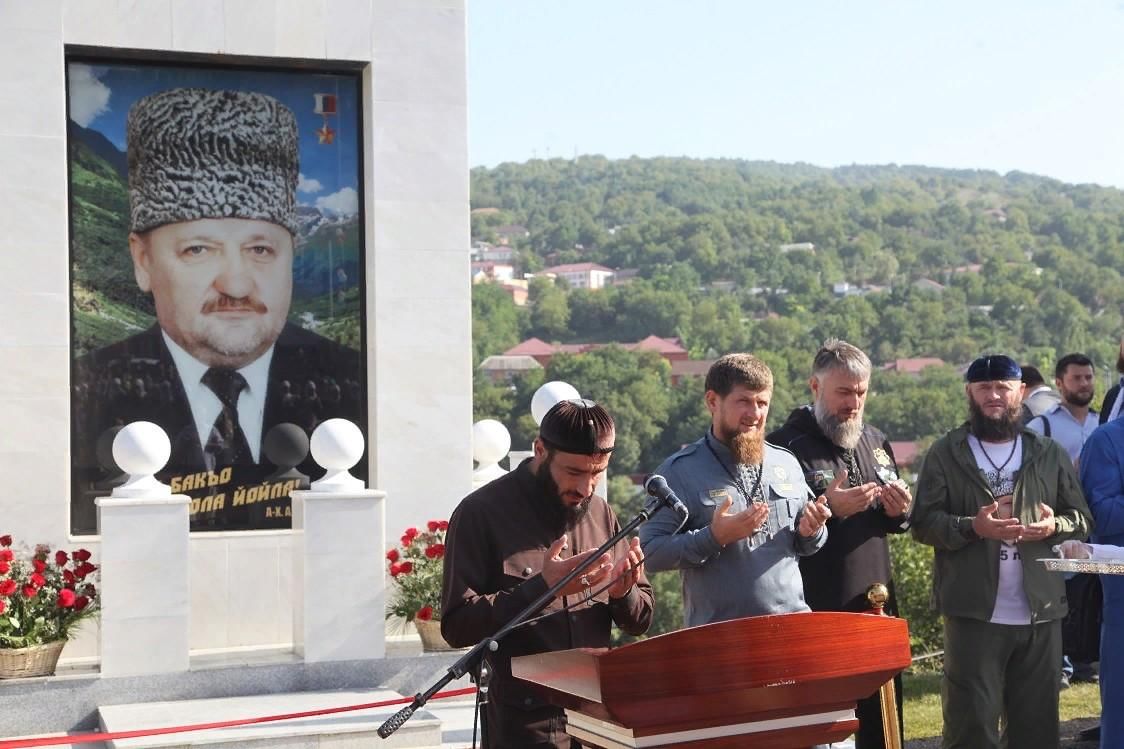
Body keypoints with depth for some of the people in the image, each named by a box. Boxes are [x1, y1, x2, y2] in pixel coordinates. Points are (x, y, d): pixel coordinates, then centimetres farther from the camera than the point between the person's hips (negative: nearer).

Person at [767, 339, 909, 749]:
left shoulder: (875, 442, 14)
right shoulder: (785, 445, -9)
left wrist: (899, 511, 1)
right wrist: (828, 506, -24)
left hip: (877, 607, 7)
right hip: (815, 612, -6)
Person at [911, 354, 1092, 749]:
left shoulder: (1049, 453, 11)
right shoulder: (945, 453, 1)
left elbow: (1082, 518, 11)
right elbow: (923, 522, -4)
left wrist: (1055, 526, -11)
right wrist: (972, 527, -20)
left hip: (1040, 612, 3)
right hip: (973, 612, -3)